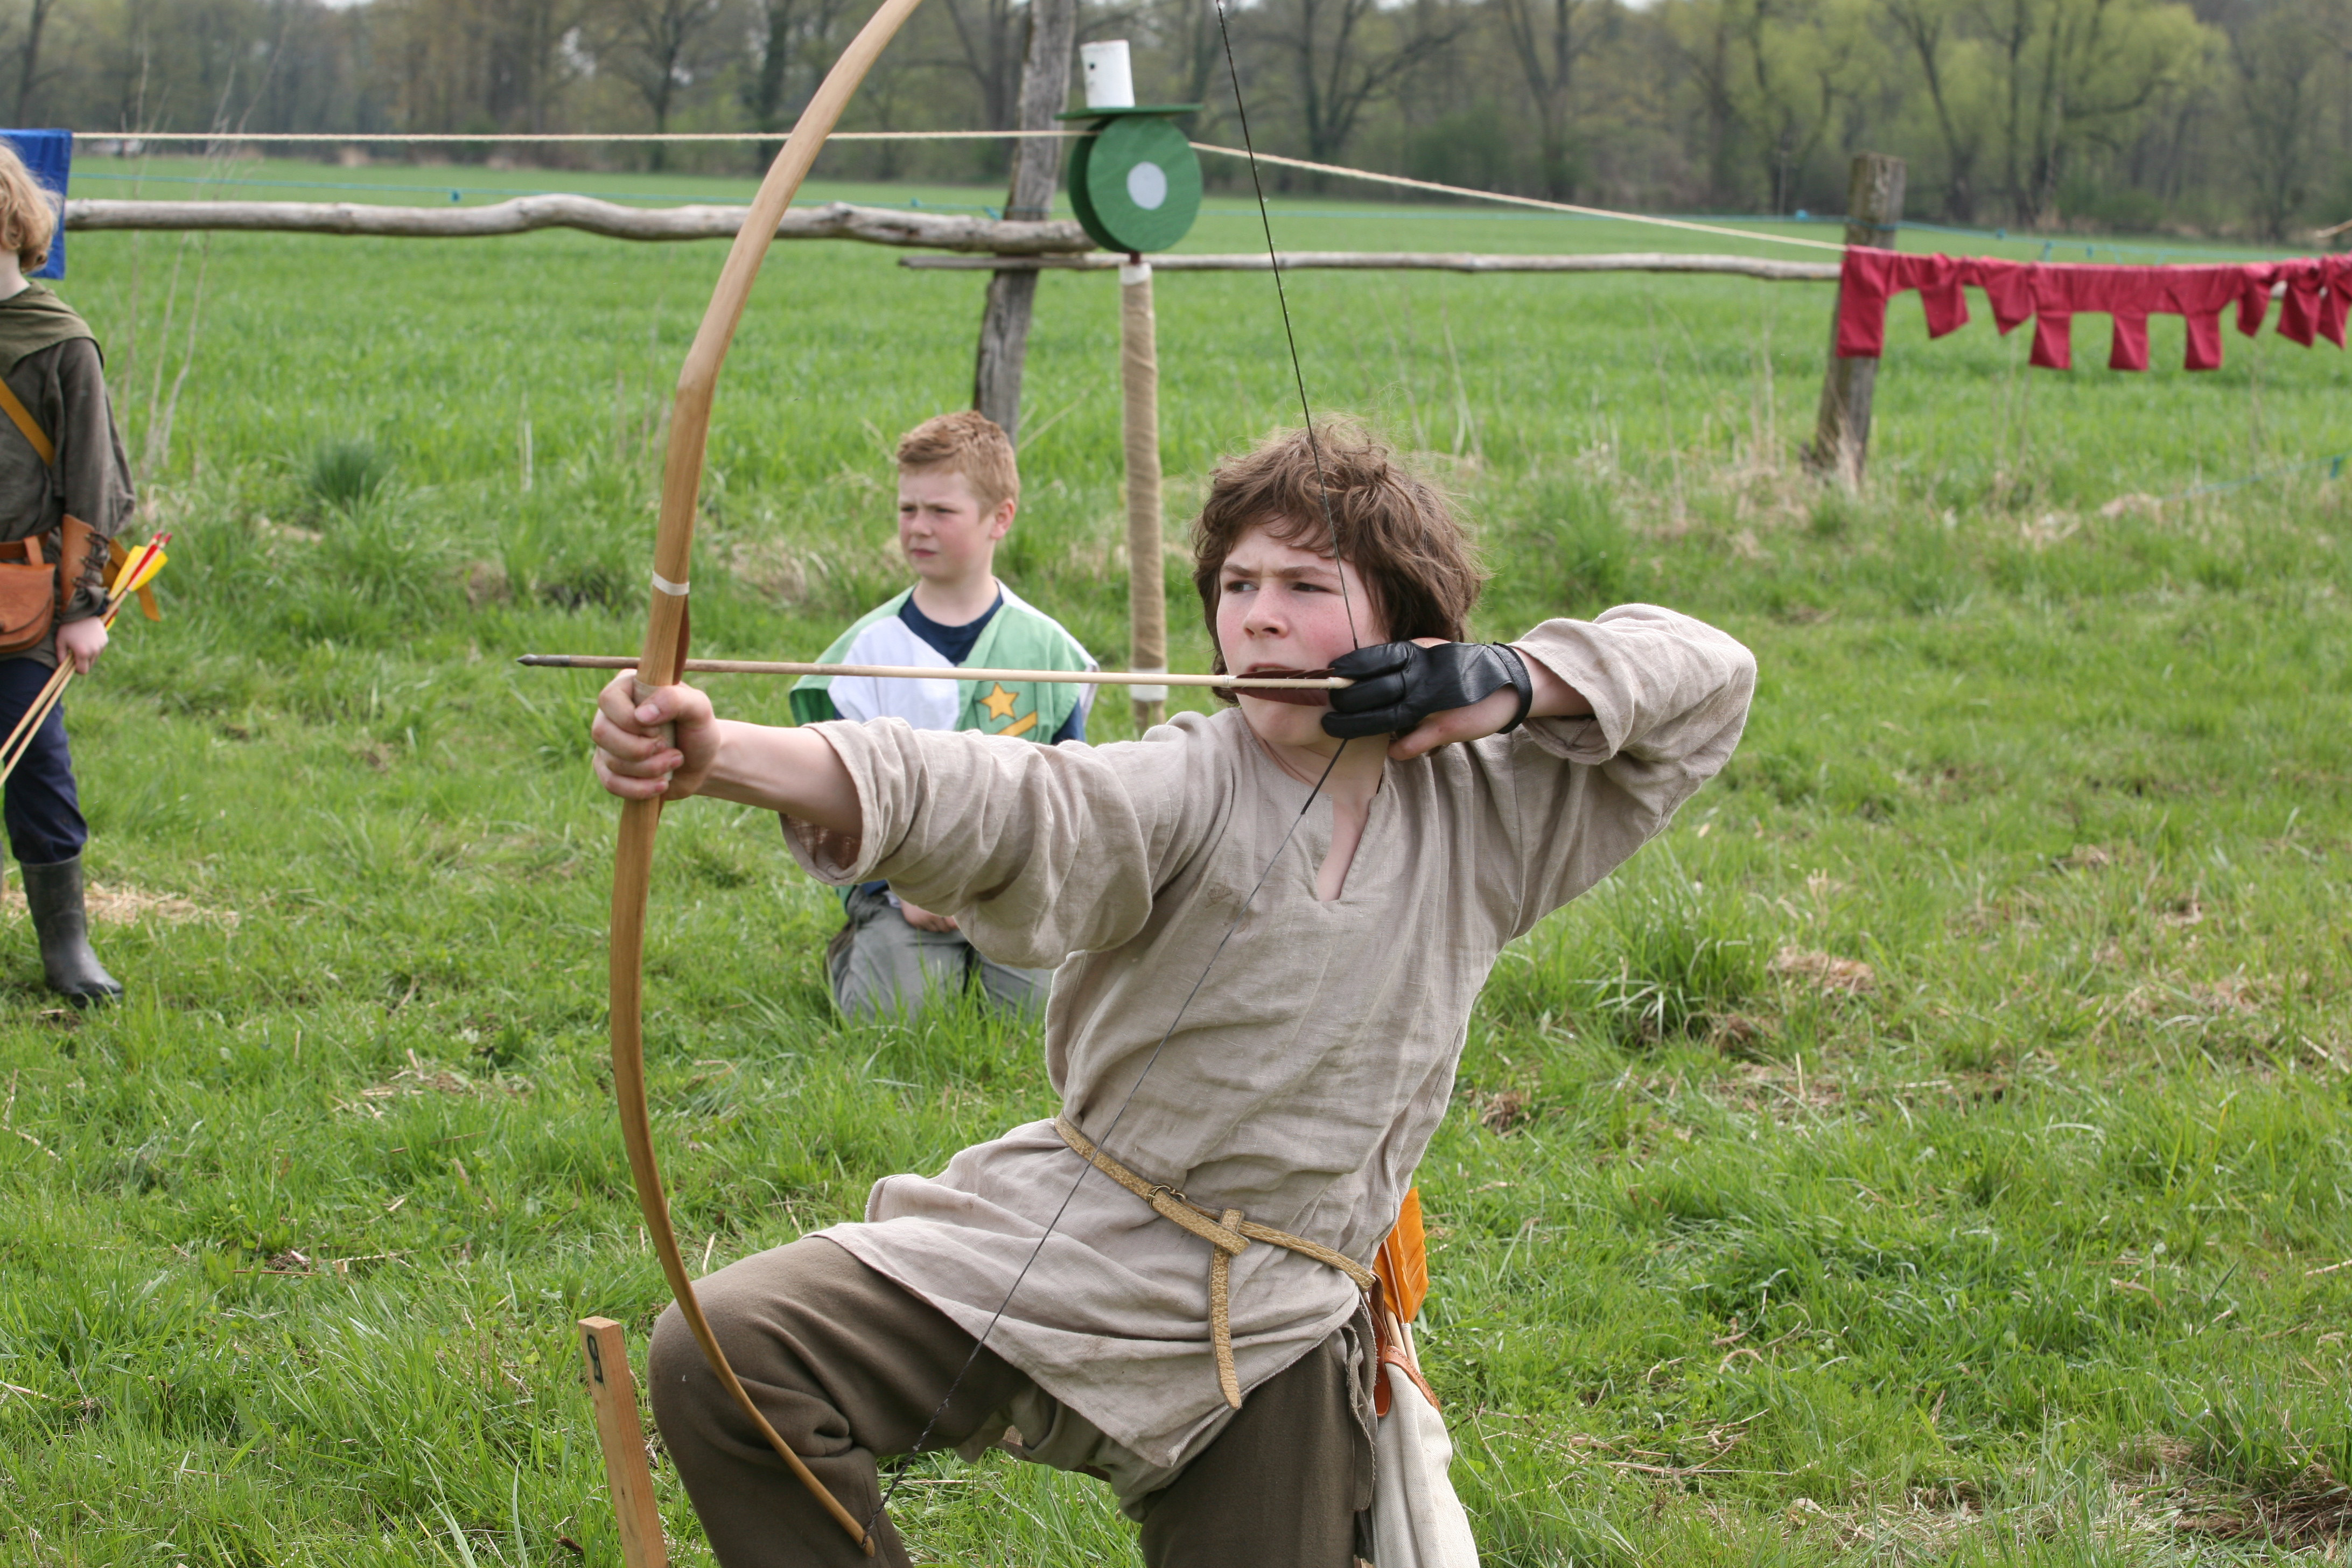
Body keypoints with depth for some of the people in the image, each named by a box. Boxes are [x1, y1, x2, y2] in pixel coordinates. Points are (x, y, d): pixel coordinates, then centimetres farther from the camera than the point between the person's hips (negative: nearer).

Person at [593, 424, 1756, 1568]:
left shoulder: (1486, 816, 2)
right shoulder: (1190, 791, -12)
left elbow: (1705, 676, 8)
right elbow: (998, 807, -32)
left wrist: (1519, 683, -11)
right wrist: (722, 756, -51)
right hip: (1057, 1253, -3)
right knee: (724, 1357, -21)